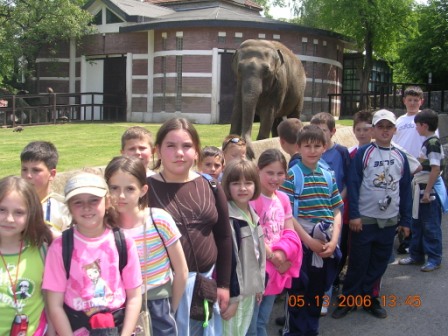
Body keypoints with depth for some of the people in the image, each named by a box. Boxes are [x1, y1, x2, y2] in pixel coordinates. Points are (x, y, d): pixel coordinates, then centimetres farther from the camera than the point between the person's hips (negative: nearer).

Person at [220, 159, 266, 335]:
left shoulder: (253, 215, 9)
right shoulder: (227, 219, -18)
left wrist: (259, 285, 15)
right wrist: (231, 296, -19)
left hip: (250, 290, 8)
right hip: (234, 291, -8)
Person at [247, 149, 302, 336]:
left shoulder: (283, 198, 7)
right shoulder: (252, 198, -17)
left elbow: (290, 232, 5)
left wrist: (281, 253, -13)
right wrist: (271, 255, -16)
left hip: (275, 268, 7)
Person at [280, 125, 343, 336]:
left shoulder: (328, 176, 7)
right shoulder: (292, 175, -7)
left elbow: (336, 212, 8)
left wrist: (333, 241, -5)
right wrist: (309, 241, -15)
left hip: (326, 244, 5)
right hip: (301, 243, -5)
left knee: (318, 291, 15)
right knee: (298, 293, 4)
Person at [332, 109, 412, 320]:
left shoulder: (400, 157, 6)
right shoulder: (363, 154, -6)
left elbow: (405, 190, 10)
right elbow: (353, 185, -9)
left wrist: (405, 220, 9)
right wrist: (354, 215, -14)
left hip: (389, 221, 4)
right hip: (364, 219, -4)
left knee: (379, 263, 12)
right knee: (358, 262, 3)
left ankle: (368, 298, 27)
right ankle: (348, 299, 17)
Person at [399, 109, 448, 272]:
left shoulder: (433, 143, -17)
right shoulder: (428, 142, 11)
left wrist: (427, 191, -22)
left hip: (430, 190, -10)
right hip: (422, 188, 10)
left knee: (431, 226, 0)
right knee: (417, 223, 16)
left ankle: (434, 259, 12)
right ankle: (416, 255, 27)